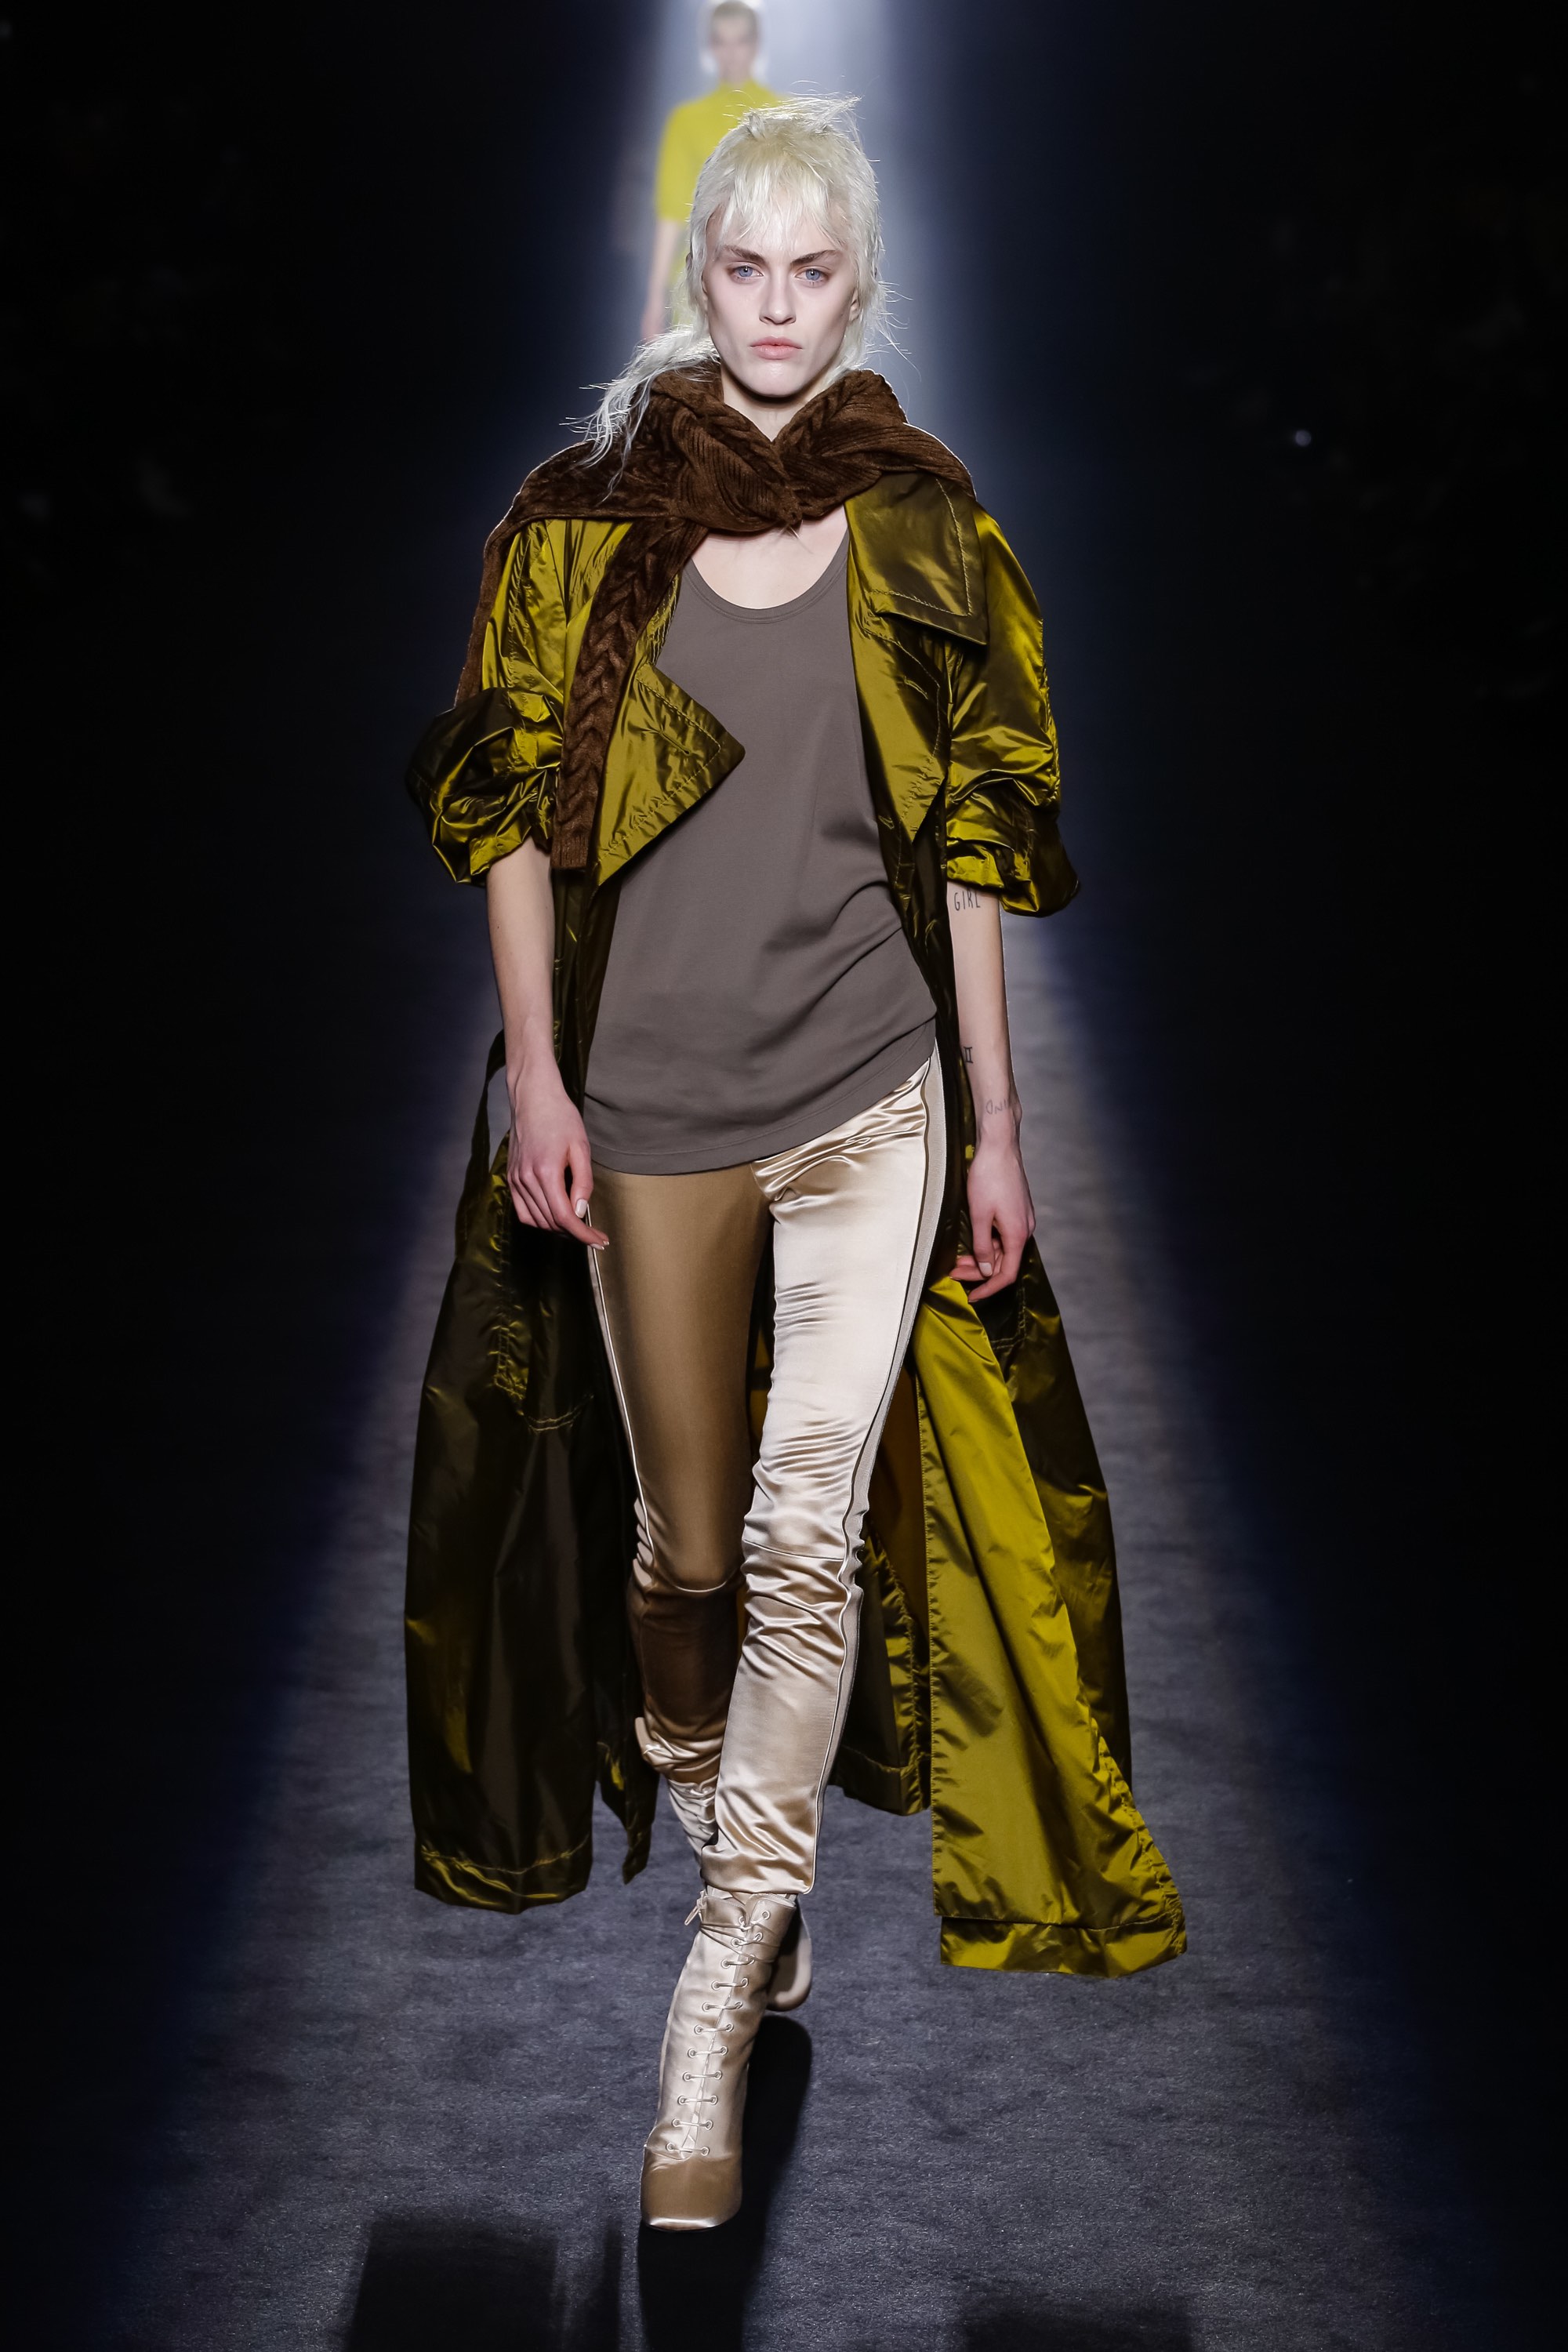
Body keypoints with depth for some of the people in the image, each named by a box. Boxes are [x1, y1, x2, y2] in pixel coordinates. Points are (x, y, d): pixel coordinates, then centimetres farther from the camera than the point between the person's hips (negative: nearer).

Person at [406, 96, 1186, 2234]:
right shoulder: (587, 519, 4)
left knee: (809, 1533, -9)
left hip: (872, 1099, 0)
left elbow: (974, 843, 6)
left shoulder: (924, 535, 5)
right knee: (683, 1541, 10)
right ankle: (694, 1806, 40)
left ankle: (714, 2013, -1)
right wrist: (534, 1072, -6)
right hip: (649, 1103, 1)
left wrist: (995, 1123, 3)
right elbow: (508, 805, 3)